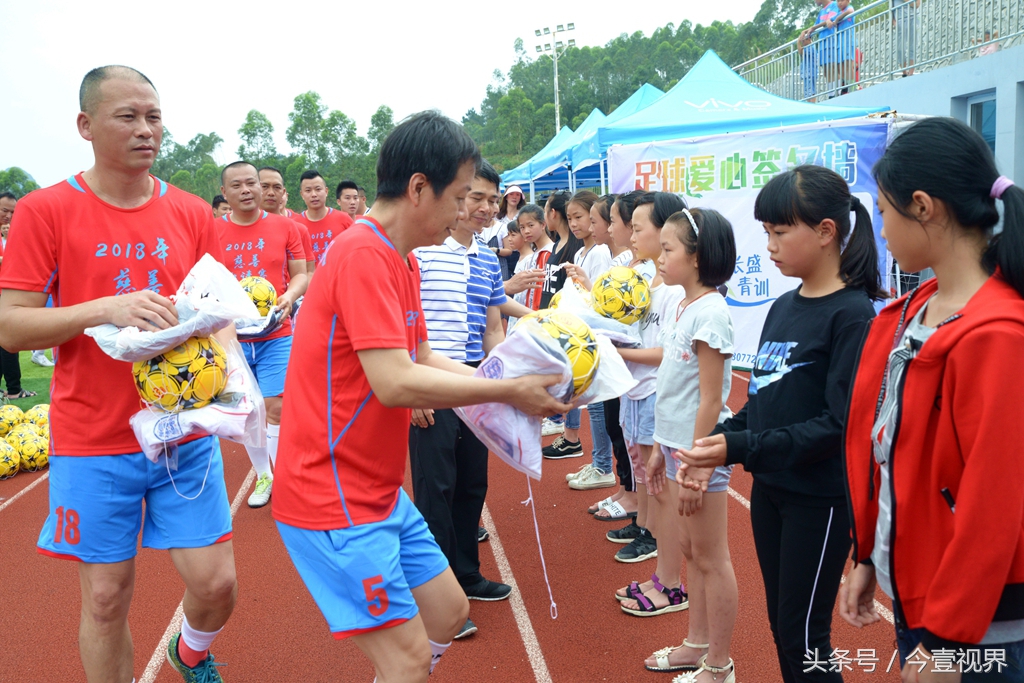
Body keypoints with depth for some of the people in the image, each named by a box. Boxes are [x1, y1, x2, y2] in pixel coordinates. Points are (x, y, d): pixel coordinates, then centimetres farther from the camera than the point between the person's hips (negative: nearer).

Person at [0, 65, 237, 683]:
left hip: (186, 431, 2)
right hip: (93, 442, -2)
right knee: (106, 597, 7)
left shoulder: (194, 213, 4)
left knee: (215, 582, 4)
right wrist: (106, 309, -21)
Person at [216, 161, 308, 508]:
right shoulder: (212, 231, 2)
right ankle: (262, 476, 28)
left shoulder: (285, 227, 2)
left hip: (276, 335, -1)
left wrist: (290, 296, -13)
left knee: (276, 408, -5)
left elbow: (300, 274, 6)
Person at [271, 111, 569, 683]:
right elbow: (394, 382, -28)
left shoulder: (402, 262, 11)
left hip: (380, 492, 10)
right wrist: (508, 390, -19)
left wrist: (515, 385, 3)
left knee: (449, 613, 17)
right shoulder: (363, 255, -21)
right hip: (334, 500, -10)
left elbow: (423, 359, 14)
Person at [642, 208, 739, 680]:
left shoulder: (709, 312, -18)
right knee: (689, 549, 19)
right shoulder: (682, 308, 8)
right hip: (678, 445, 9)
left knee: (710, 558, 4)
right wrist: (661, 450, 16)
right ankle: (698, 644, 35)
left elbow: (711, 399, -20)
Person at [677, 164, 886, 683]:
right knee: (780, 623, 18)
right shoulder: (782, 307, 7)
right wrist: (715, 445, -3)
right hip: (769, 488, 7)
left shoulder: (852, 314, -15)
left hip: (820, 498, -7)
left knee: (804, 638, 4)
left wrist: (740, 448, -26)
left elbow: (839, 424, -20)